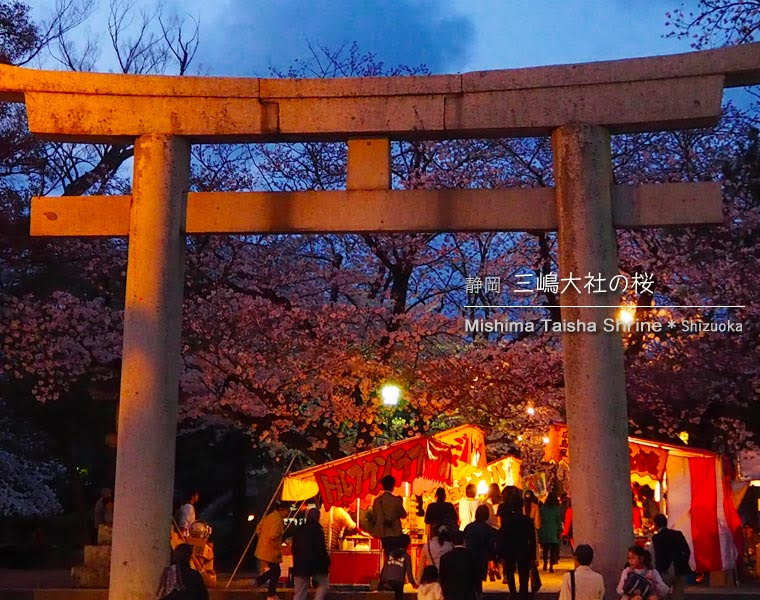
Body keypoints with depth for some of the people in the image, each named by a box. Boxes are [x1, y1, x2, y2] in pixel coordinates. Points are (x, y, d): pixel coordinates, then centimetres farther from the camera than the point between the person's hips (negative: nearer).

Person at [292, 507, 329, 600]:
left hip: (300, 564, 5)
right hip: (315, 564, -5)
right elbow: (321, 549, -12)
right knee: (323, 584, 14)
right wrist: (326, 561, -1)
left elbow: (294, 548, 14)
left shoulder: (299, 530, 9)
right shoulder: (317, 530, -10)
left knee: (300, 592, 7)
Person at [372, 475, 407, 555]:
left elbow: (374, 517, 7)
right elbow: (403, 515, -1)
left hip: (382, 534, 5)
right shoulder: (396, 500, -12)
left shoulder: (377, 500, 1)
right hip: (394, 533, -5)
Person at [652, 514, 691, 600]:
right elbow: (687, 551, 3)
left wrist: (659, 571, -4)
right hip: (680, 570, 4)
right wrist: (683, 564, 13)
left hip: (666, 570, -4)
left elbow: (658, 556, -11)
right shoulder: (678, 534, 7)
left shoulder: (656, 537, -6)